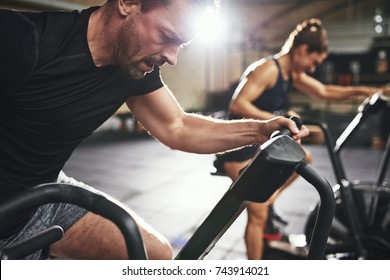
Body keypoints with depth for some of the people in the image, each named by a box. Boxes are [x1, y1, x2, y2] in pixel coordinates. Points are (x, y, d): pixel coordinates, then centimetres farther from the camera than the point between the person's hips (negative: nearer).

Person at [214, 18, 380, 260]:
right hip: (238, 146, -9)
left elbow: (324, 92, 18)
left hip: (259, 142, 9)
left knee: (304, 158, 20)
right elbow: (237, 105, -29)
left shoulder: (293, 74, 9)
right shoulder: (268, 69, -19)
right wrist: (277, 119, -33)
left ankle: (268, 204, 21)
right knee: (258, 215, -8)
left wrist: (361, 91, 9)